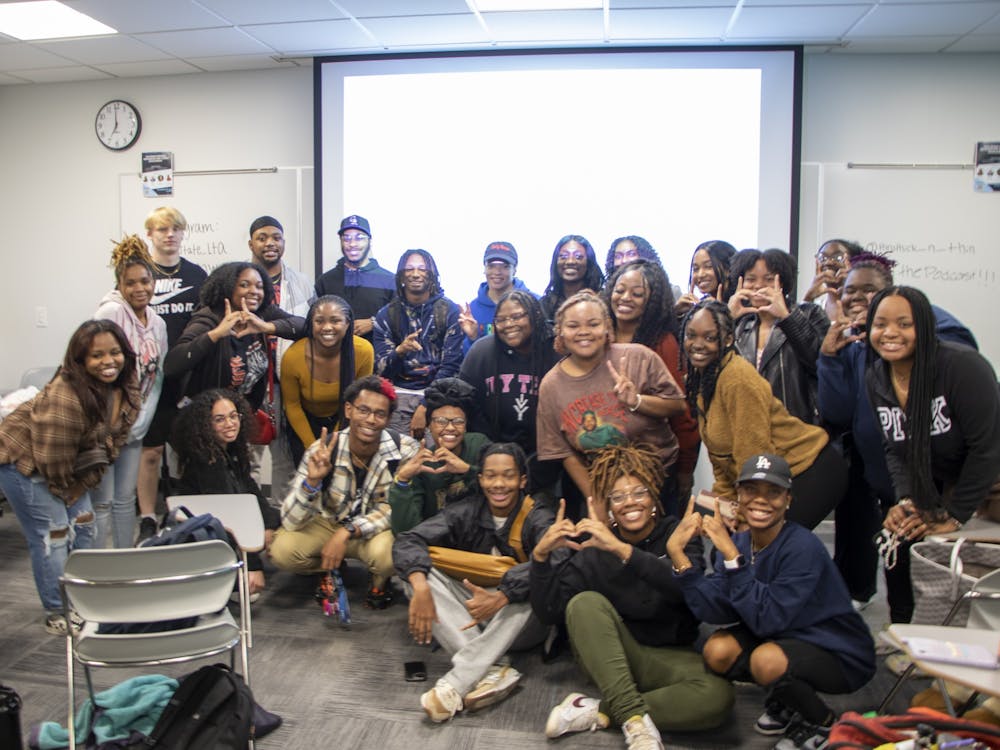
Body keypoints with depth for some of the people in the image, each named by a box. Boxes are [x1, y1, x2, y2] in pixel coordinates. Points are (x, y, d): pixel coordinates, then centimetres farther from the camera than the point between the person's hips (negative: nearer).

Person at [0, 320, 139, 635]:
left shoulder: (126, 385, -11)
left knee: (83, 526, 12)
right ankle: (58, 615, 9)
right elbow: (52, 458, -27)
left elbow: (115, 437, 1)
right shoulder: (65, 398, -35)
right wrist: (66, 491, -9)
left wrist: (85, 483, 1)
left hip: (69, 465, 8)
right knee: (52, 535, -6)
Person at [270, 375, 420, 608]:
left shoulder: (405, 449, -22)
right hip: (328, 522, 2)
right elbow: (290, 521, -23)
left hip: (378, 528, -2)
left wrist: (347, 532, -30)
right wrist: (312, 480, -41)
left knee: (385, 553, -34)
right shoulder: (322, 451, -21)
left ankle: (379, 579, 3)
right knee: (282, 549, -23)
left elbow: (394, 508, -17)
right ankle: (331, 568, 9)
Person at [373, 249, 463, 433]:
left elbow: (451, 365, -2)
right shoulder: (386, 314, 7)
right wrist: (399, 351, -17)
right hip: (400, 392, 2)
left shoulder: (450, 311, 2)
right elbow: (381, 369, 4)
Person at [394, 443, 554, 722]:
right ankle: (491, 670, -32)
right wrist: (420, 587, -32)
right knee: (418, 571, -18)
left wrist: (500, 597, -46)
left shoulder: (537, 518, -11)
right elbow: (408, 541, -13)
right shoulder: (466, 512, -3)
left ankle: (454, 684, -36)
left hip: (519, 622, -3)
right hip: (469, 614, 3)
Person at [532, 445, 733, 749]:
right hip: (609, 659, 1)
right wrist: (541, 555, -23)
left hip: (668, 657, -1)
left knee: (717, 696, -30)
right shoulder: (595, 549, -2)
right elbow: (548, 611, -8)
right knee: (585, 602, -25)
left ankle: (596, 712, -21)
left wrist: (622, 550, -37)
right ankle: (635, 718, -30)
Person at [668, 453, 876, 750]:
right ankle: (784, 701, 12)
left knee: (767, 660, -32)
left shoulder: (803, 547, -26)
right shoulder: (740, 541, -8)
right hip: (784, 637, 6)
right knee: (717, 650, -16)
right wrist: (677, 551, -27)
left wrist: (731, 555, -36)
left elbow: (767, 620, -32)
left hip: (841, 655, -6)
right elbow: (712, 610, -18)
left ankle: (823, 721, 0)